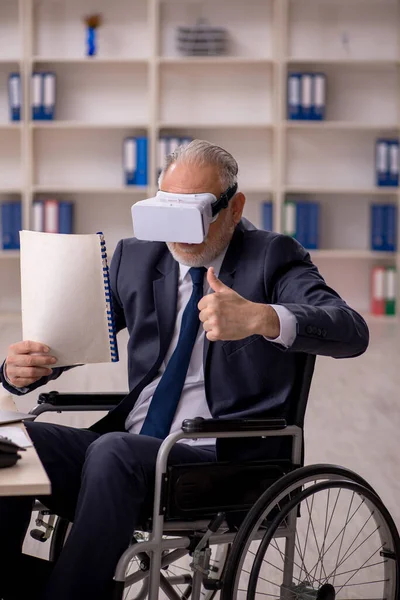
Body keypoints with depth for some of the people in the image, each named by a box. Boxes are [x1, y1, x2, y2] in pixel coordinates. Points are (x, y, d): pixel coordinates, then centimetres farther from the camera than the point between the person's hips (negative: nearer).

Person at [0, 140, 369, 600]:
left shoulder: (272, 258, 0)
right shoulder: (135, 257, 15)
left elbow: (351, 332, -16)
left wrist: (260, 318, -36)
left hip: (226, 459, -5)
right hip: (130, 449, 5)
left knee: (111, 452, -33)